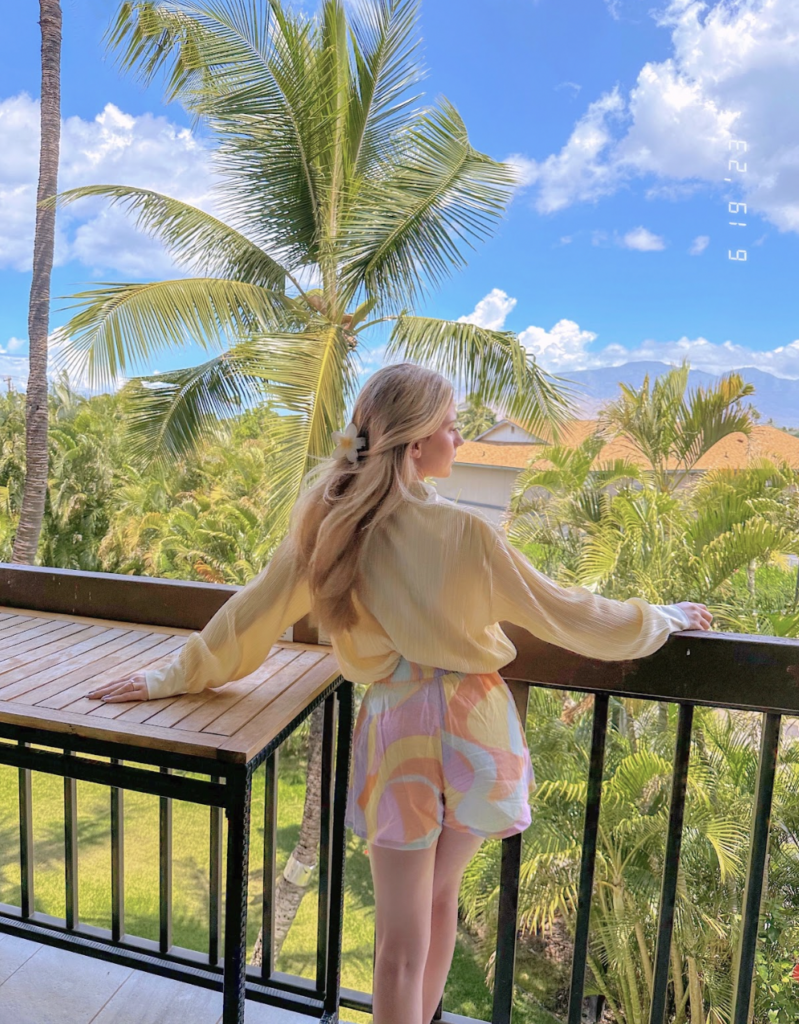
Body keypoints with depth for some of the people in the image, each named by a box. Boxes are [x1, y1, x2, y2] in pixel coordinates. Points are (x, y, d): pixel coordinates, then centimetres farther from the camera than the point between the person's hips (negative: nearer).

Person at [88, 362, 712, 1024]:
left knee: (400, 944, 16)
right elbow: (562, 613, -7)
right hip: (471, 725, -1)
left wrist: (175, 677, 14)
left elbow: (255, 612, 0)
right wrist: (663, 618, 9)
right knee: (439, 901, 25)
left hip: (393, 726, 1)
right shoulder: (462, 532, -16)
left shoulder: (328, 521, -6)